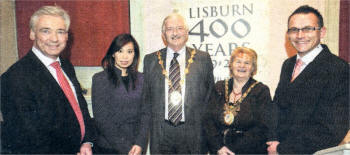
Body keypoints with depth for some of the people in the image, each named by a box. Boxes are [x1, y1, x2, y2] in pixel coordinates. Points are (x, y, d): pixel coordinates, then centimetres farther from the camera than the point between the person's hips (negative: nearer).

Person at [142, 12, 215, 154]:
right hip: (160, 133, 1)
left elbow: (210, 94, 6)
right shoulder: (150, 60, 6)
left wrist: (202, 120, 1)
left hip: (193, 132, 0)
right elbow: (146, 95, 10)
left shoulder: (203, 58, 3)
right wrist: (150, 122, 4)